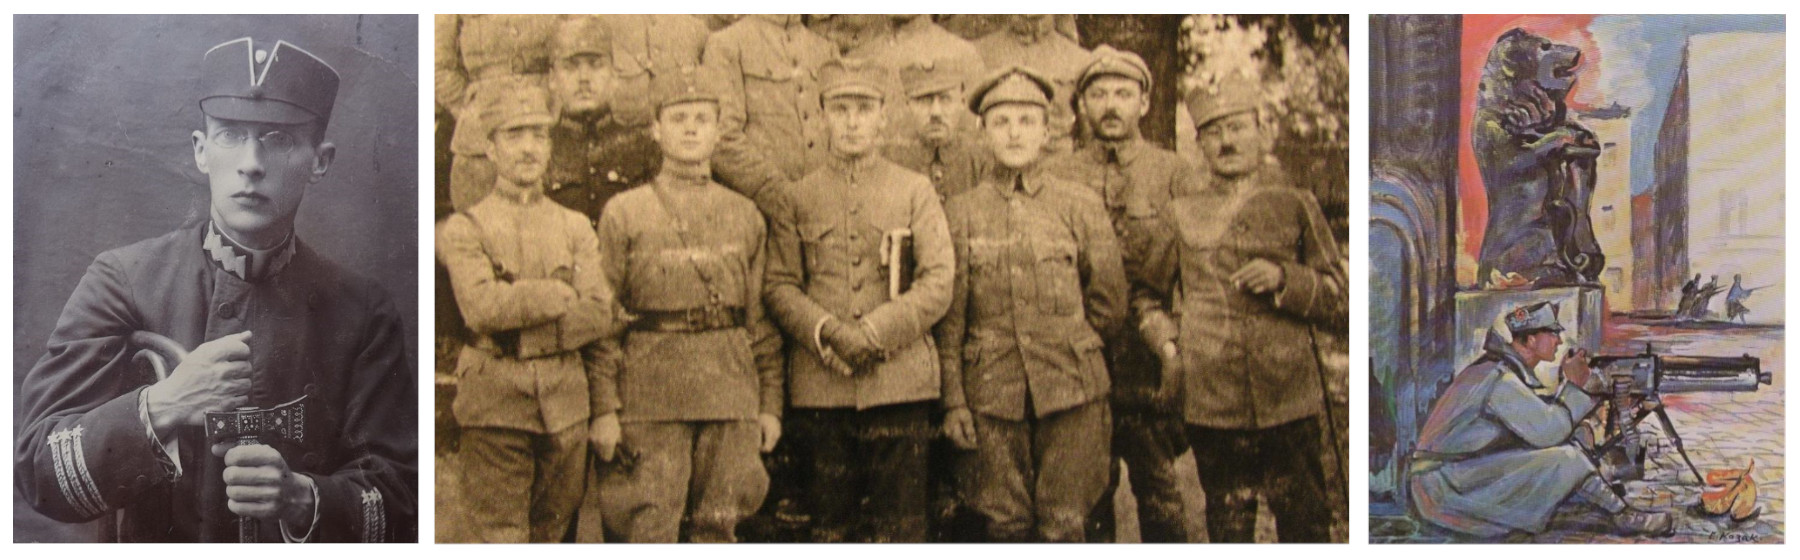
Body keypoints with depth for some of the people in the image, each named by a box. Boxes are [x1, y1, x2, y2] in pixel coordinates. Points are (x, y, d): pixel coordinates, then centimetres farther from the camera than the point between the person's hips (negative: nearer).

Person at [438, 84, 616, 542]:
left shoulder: (575, 228, 13)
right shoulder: (463, 229, 2)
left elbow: (601, 315, 0)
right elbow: (482, 307, -15)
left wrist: (519, 307, -8)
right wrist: (558, 296, -7)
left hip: (567, 403, 4)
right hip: (494, 404, -3)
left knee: (551, 534, 10)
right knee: (499, 538, -2)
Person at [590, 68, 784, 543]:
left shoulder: (746, 215, 12)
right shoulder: (623, 213, 3)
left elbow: (762, 319, 13)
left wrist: (770, 404, 8)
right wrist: (604, 409, -8)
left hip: (732, 397, 3)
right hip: (649, 396, -3)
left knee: (718, 530, 7)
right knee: (648, 532, -2)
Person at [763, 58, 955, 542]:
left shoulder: (916, 191, 8)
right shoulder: (795, 199, 11)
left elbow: (938, 284, 0)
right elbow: (779, 286, 5)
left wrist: (874, 332, -12)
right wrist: (828, 333, -12)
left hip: (899, 381, -1)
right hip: (820, 387, 1)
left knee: (898, 522, 1)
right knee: (830, 522, 5)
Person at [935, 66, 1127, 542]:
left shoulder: (1080, 204, 4)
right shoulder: (961, 212, 4)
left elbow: (1109, 301, 10)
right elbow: (950, 319, 4)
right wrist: (954, 400, 0)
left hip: (1072, 391, 0)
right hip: (993, 394, 0)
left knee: (1064, 526, 1)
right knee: (1007, 525, 5)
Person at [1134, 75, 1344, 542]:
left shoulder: (1296, 206, 8)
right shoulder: (1181, 215, 10)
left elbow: (1340, 301, 8)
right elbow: (1148, 296, 20)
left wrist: (1285, 279, -10)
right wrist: (1168, 346, 2)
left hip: (1290, 403, 0)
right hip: (1211, 406, 1)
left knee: (1306, 528, 3)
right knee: (1228, 533, 9)